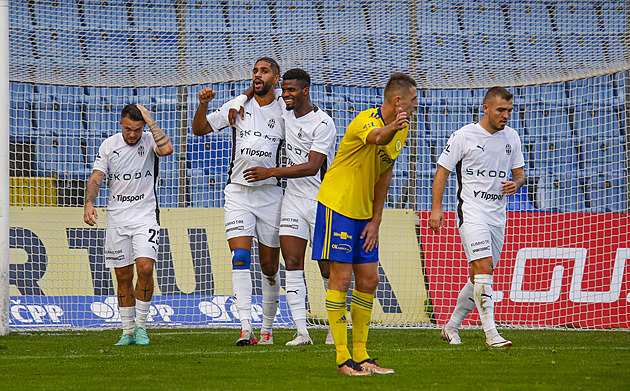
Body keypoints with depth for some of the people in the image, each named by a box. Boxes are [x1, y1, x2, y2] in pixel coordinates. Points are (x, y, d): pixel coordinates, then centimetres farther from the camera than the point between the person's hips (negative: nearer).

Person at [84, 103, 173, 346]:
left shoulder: (150, 141, -4)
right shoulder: (109, 145, 4)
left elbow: (166, 149, -27)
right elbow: (96, 178, 1)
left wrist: (150, 121, -18)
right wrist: (89, 203, -16)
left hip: (145, 216, -3)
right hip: (117, 218, 3)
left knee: (145, 268, -18)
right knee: (123, 277, 5)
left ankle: (141, 326, -3)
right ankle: (128, 332, 15)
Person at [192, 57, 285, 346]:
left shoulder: (283, 113, 4)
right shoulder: (238, 106, 5)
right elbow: (199, 129, 6)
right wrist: (203, 105, -12)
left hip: (270, 192, 0)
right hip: (238, 191, 0)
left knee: (269, 266, 6)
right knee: (240, 257, -15)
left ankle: (267, 328, 21)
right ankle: (246, 327, -22)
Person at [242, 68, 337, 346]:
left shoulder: (322, 124, -14)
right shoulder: (283, 113, 6)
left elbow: (312, 167, -23)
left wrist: (271, 172, -25)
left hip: (321, 201, -5)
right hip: (293, 198, 5)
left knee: (327, 269, 0)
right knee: (292, 265, -6)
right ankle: (301, 332, -9)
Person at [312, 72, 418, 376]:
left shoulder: (402, 129, 6)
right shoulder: (367, 120, -20)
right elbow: (375, 137, -45)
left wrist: (376, 220, 6)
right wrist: (391, 129, -69)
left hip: (364, 211, 8)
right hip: (337, 204, -8)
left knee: (368, 280, 8)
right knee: (341, 277, -8)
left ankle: (360, 355, 15)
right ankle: (343, 359, -6)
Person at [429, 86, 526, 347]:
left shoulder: (511, 138, 10)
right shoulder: (464, 136, -6)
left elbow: (519, 173, 18)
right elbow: (442, 171, -1)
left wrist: (516, 184, -6)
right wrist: (437, 208, -10)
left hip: (498, 215, 6)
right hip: (471, 211, -6)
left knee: (479, 277, 9)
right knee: (484, 269, -19)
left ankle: (451, 327, 25)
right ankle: (491, 334, -22)